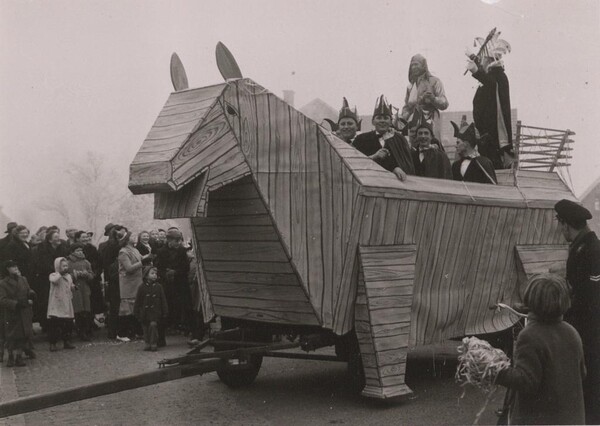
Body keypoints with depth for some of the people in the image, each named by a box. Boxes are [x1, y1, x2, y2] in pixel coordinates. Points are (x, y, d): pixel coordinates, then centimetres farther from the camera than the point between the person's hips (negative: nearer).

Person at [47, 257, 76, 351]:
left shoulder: (68, 276, 15)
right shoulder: (53, 275, -4)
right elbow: (54, 280, -29)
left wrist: (73, 287, 4)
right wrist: (61, 272, -18)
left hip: (67, 304, 6)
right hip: (56, 304, -6)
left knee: (68, 323, 6)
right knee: (54, 324, -8)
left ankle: (67, 342, 17)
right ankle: (52, 343, -2)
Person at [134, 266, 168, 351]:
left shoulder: (158, 287, 2)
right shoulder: (142, 287, 2)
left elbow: (163, 300, 6)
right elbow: (138, 301, 6)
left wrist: (165, 312, 3)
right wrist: (137, 313, 4)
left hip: (155, 312, -1)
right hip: (145, 311, 1)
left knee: (153, 325, -16)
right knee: (145, 328, 5)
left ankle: (153, 343, -9)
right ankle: (147, 344, 18)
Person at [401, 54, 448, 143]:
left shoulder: (434, 81, 3)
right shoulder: (411, 85, 17)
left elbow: (444, 104, -3)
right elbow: (407, 107, 21)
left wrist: (433, 99, -21)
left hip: (430, 122, -4)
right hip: (415, 122, 4)